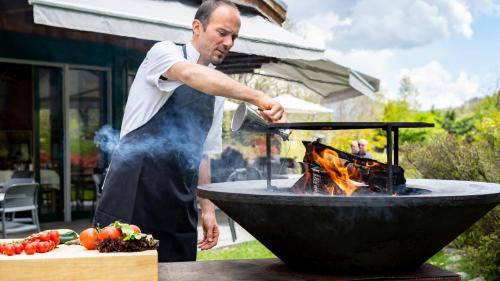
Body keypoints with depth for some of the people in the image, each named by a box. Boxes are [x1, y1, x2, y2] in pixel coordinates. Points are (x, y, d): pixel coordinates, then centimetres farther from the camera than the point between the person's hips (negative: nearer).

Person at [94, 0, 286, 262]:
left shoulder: (218, 91, 15)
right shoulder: (164, 52, -3)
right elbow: (191, 74, -27)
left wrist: (208, 210, 12)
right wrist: (257, 97, -37)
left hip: (178, 207, 6)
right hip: (132, 192, -6)